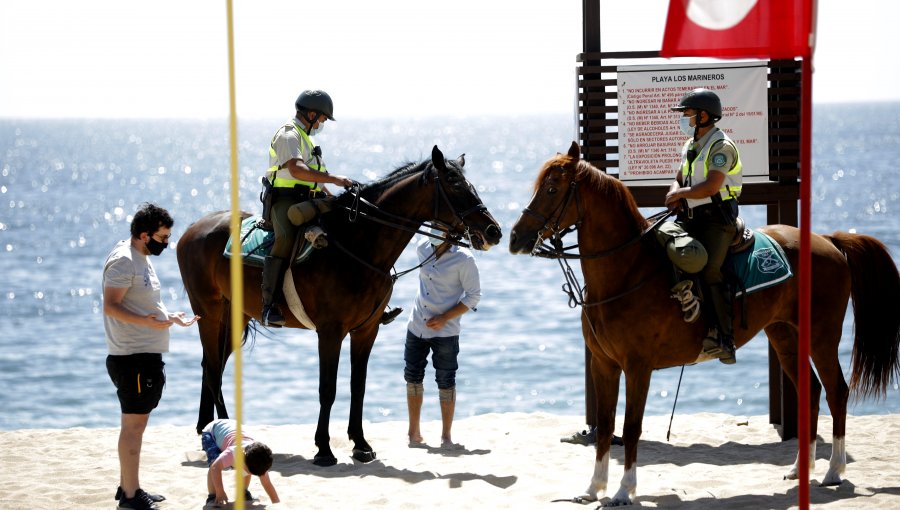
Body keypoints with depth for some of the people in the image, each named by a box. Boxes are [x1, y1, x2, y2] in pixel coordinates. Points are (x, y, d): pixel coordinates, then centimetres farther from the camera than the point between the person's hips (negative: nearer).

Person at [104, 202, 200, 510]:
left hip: (146, 355, 11)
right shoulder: (123, 261, -16)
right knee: (133, 425, -7)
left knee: (137, 424, 16)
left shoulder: (141, 259, 16)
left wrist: (171, 318, 24)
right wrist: (146, 321, -36)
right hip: (132, 358, -11)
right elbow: (111, 306, -24)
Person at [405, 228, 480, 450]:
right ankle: (414, 434, 20)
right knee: (413, 377, 9)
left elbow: (473, 296, -10)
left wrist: (444, 318, -18)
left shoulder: (464, 259, -12)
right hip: (417, 327, 5)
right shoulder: (423, 247, 2)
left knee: (446, 382, 0)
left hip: (444, 331, -5)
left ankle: (446, 437, 9)